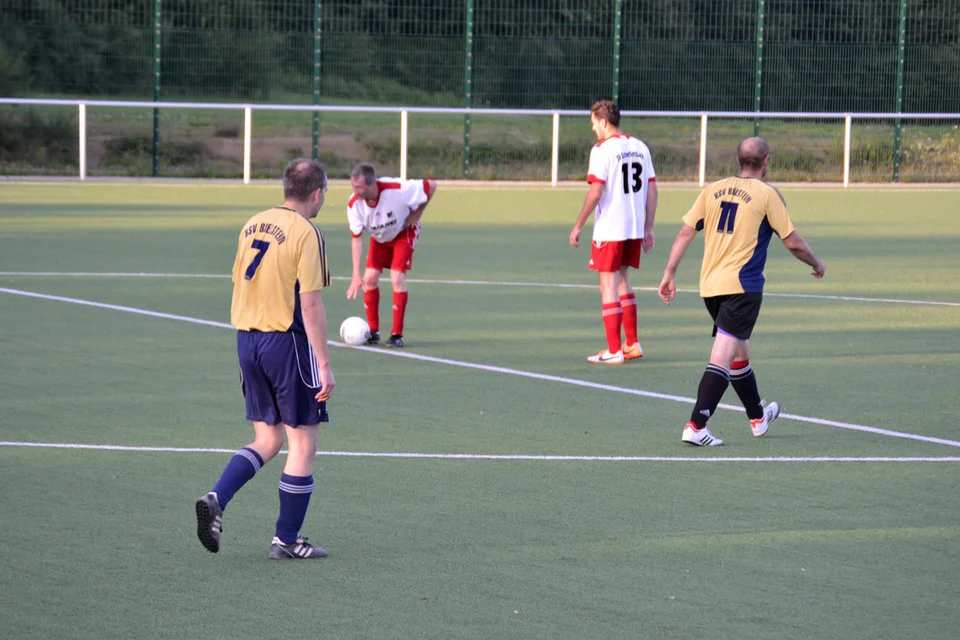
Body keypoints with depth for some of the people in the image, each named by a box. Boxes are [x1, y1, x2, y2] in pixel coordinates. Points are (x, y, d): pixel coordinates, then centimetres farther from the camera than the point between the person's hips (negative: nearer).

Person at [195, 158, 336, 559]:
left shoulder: (253, 225, 10)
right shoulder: (306, 234, -13)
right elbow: (310, 304, -16)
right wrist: (324, 365, -13)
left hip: (247, 340, 7)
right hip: (287, 343, -7)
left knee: (267, 440, 16)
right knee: (302, 443, 4)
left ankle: (216, 499, -5)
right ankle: (287, 540, 7)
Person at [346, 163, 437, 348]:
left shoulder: (396, 189, -38)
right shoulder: (354, 204, -27)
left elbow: (431, 185, -24)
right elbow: (356, 238, -20)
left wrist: (416, 214, -17)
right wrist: (356, 275, -25)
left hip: (403, 232, -4)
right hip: (379, 238, 4)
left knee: (397, 279, -17)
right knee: (369, 278, -7)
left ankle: (397, 334, -8)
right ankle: (373, 331, 11)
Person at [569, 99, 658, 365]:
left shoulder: (603, 150, -11)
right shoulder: (640, 148, 9)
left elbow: (595, 192, -16)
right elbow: (652, 190, 9)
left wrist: (577, 226, -9)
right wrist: (648, 229, 15)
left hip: (609, 230, -7)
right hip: (635, 229, 7)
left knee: (609, 285, -1)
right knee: (622, 281, 20)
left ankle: (614, 351, 0)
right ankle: (632, 344, 22)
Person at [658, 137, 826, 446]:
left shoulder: (713, 190, 9)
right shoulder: (767, 194, -5)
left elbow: (685, 233, 6)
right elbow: (793, 242, -2)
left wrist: (670, 274, 11)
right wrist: (817, 264, 15)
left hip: (709, 285, 6)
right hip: (742, 286, -6)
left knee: (739, 352, 22)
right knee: (723, 358, -10)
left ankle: (758, 417, 39)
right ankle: (695, 426, -20)